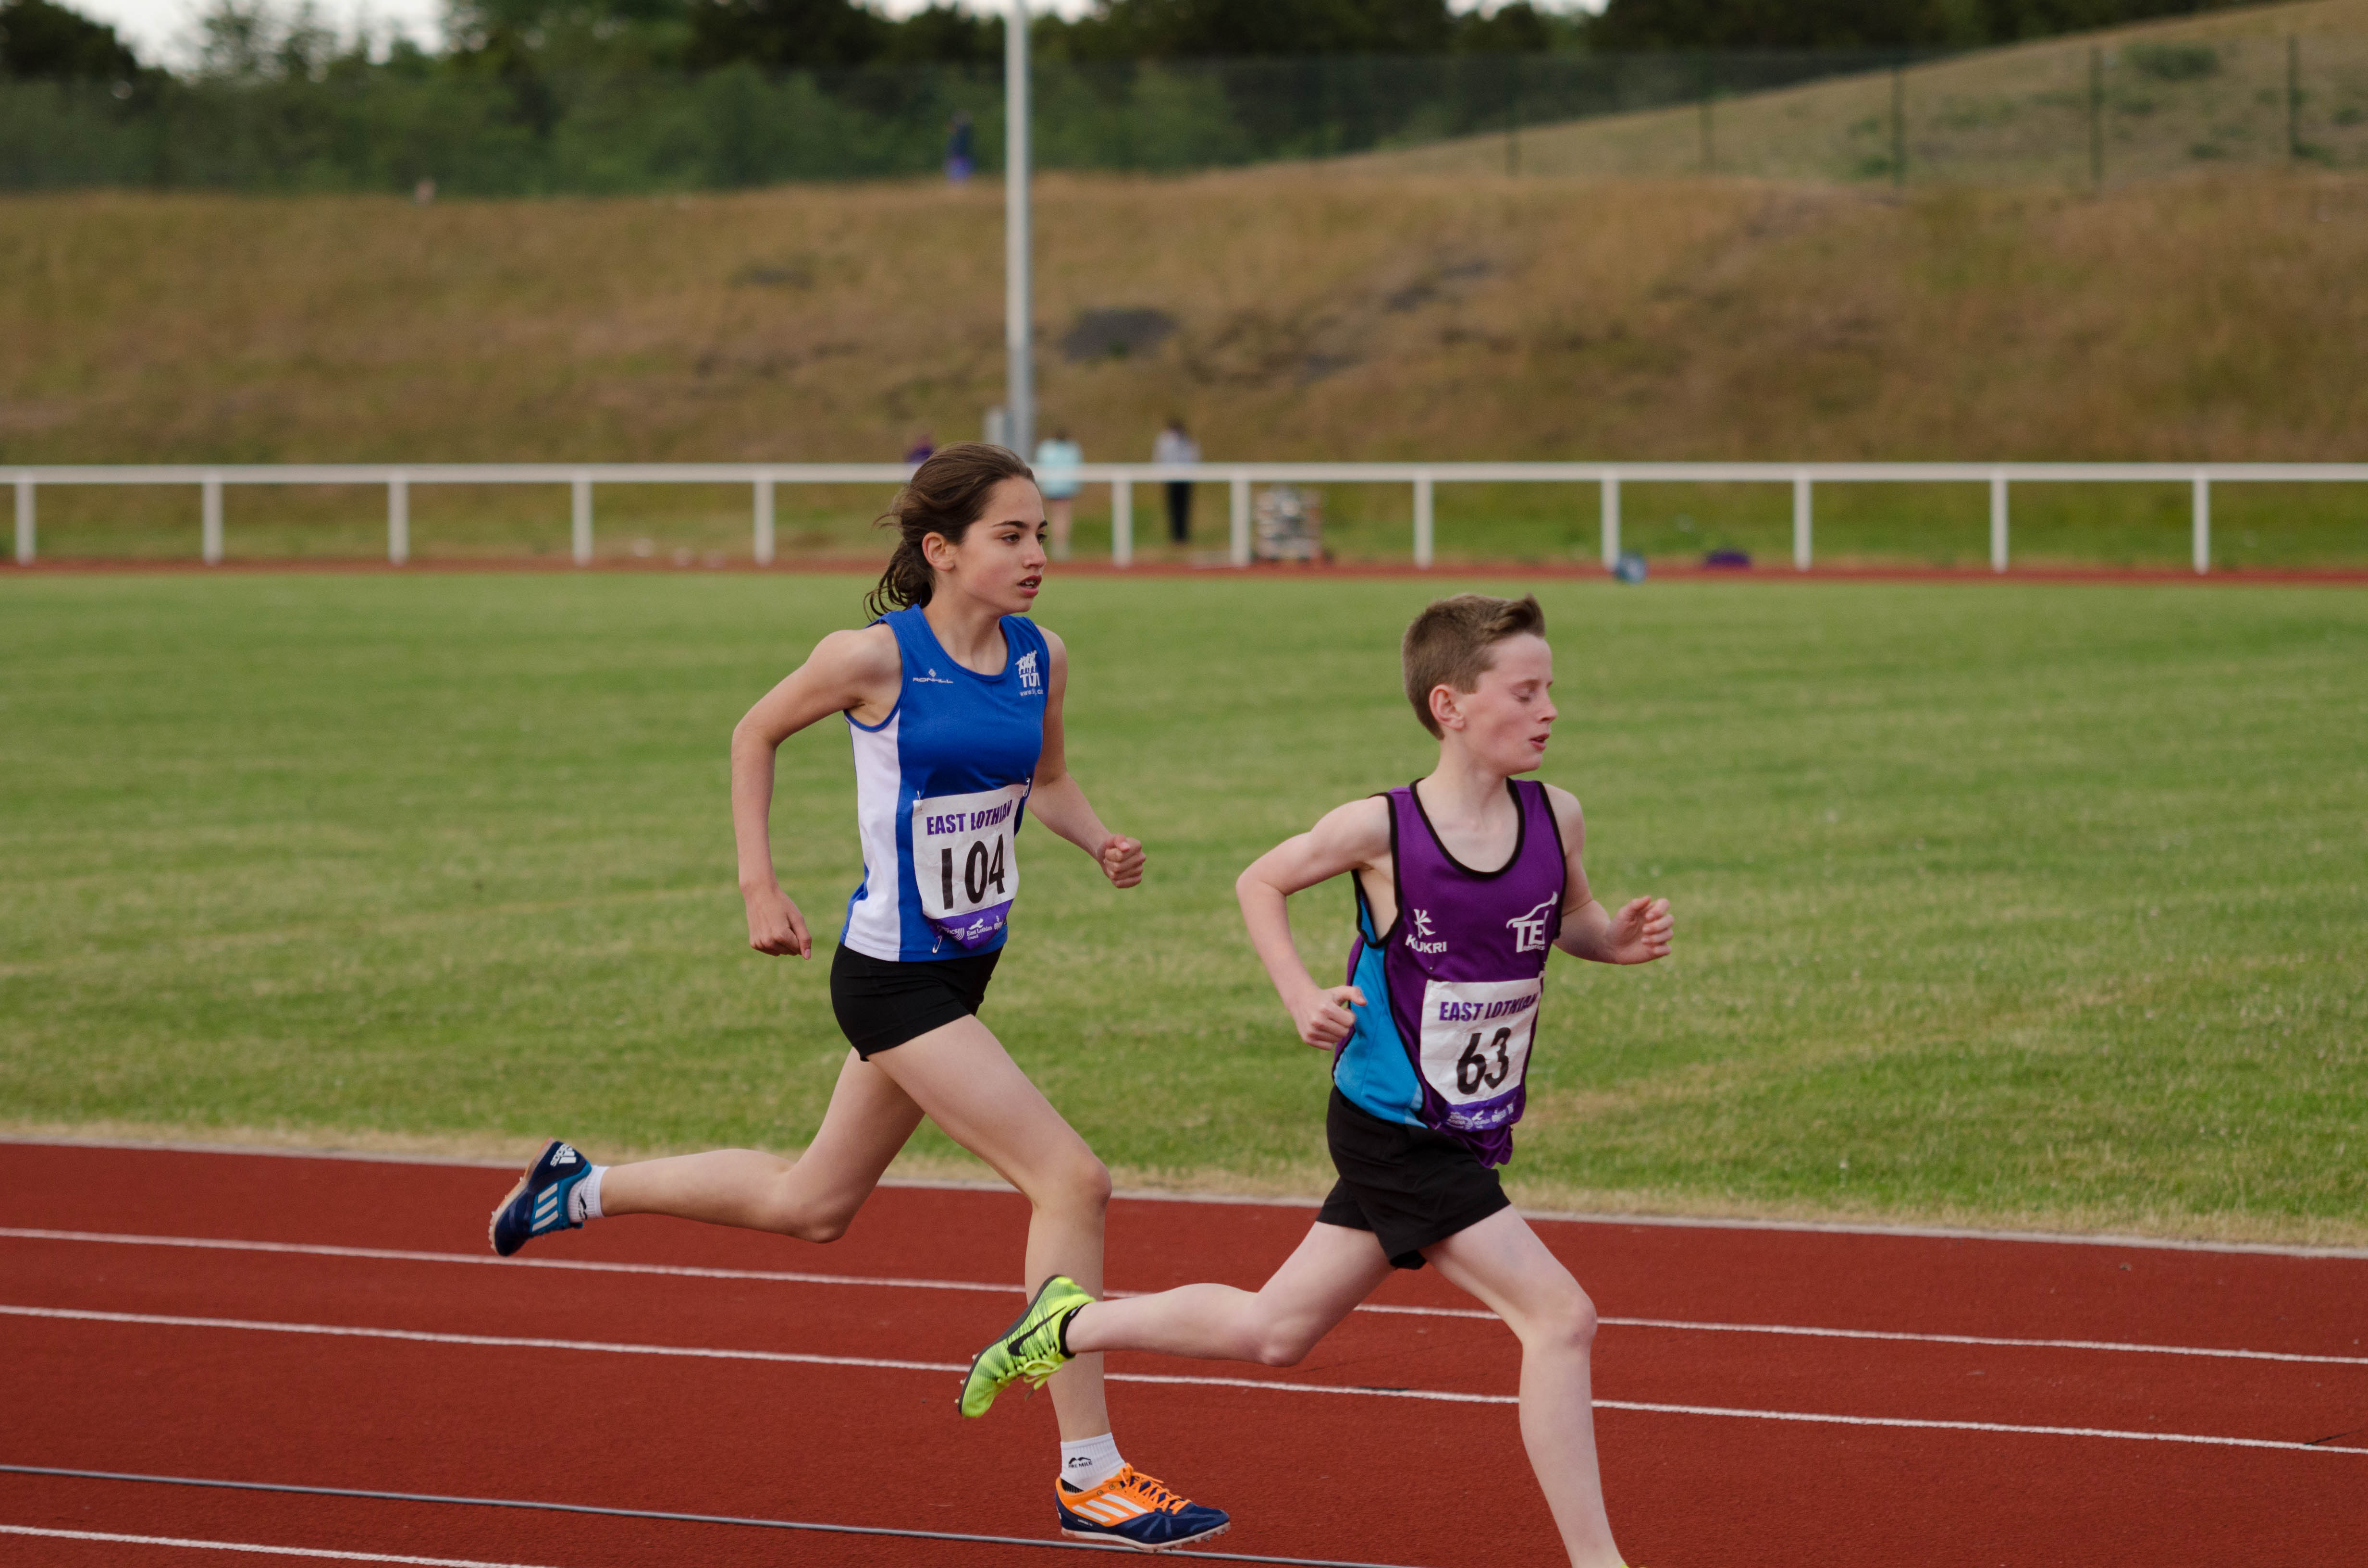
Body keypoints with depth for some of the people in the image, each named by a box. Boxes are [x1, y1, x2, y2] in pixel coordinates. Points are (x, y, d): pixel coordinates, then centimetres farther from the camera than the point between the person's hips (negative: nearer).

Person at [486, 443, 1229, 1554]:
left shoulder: (1039, 659, 1)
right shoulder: (877, 656, -16)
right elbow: (756, 736, 0)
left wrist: (1101, 842, -2)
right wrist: (759, 888, -5)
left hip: (964, 965, 8)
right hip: (893, 978, -8)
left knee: (810, 1205, 22)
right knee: (1072, 1182, -14)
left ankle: (584, 1189, 41)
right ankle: (1089, 1476, -7)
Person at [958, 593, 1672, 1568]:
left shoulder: (1556, 819, -4)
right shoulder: (1382, 829, -17)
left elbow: (1570, 919, 16)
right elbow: (1260, 883, 1)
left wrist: (1618, 939, -6)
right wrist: (1302, 1000, -12)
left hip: (1469, 1140, 7)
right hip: (1391, 1130, -7)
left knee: (1272, 1332, 18)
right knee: (1561, 1316, -15)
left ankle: (1072, 1327, 37)